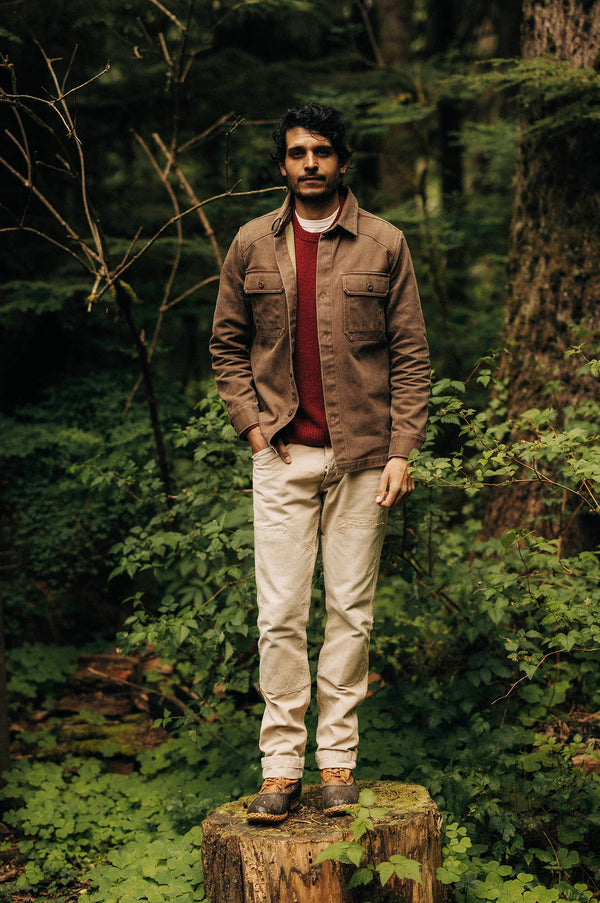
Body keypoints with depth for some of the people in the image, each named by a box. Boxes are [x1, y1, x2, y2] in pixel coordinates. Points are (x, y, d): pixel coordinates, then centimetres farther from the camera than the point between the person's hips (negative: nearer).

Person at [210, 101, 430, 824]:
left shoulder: (383, 244, 2)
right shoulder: (252, 245, 6)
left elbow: (410, 355, 2)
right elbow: (226, 344, 13)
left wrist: (400, 452, -5)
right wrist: (253, 425, 1)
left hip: (362, 455, 0)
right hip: (283, 455, 1)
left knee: (350, 611, 4)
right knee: (280, 614, -2)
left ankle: (337, 759, 13)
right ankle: (281, 765, 6)